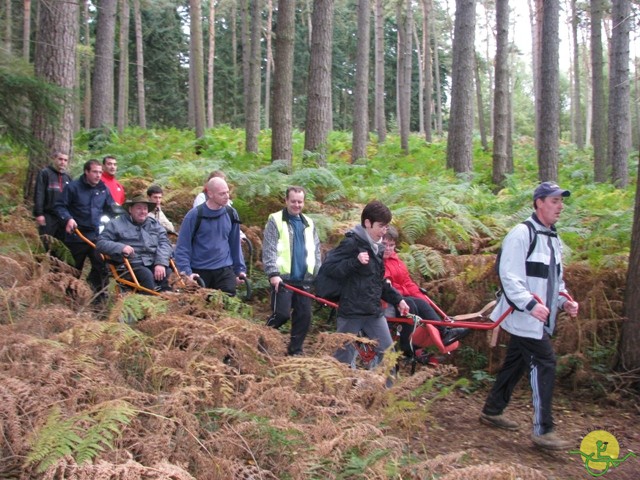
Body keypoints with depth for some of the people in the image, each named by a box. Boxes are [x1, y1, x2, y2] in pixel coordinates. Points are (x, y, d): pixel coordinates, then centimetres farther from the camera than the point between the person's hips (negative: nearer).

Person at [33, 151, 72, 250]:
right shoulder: (45, 173, -2)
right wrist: (38, 213, -18)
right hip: (48, 215, -6)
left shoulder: (67, 177, 17)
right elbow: (38, 194, -10)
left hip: (63, 217, 6)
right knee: (45, 246, -5)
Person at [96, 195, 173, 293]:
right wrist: (121, 247, -17)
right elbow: (100, 243, 3)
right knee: (147, 275, -34)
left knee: (166, 273, -29)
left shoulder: (154, 224, 20)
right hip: (132, 264, -3)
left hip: (153, 263, 3)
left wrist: (161, 263, -11)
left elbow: (165, 243, 8)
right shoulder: (117, 224, 10)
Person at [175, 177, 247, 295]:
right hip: (199, 272, -2)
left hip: (225, 271, 2)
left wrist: (240, 269, 10)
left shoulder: (231, 214, 2)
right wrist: (187, 271, -17)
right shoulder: (194, 215, -9)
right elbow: (182, 247, -7)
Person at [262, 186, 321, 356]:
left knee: (304, 316, 4)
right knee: (282, 314, -10)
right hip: (283, 278, -5)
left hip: (304, 279, 5)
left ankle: (295, 351, 16)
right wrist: (273, 273, -18)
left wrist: (319, 275, 8)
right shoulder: (275, 220, -1)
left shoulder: (309, 223, 16)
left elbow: (315, 251, 16)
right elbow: (268, 249, -9)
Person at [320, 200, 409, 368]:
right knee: (344, 357, 2)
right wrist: (356, 262, -27)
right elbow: (328, 267, -18)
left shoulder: (378, 247, 12)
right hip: (351, 312, -8)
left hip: (374, 312, 8)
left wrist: (397, 299, 15)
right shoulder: (352, 243, -12)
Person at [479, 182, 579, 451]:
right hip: (524, 317, -10)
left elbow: (555, 279, 25)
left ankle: (492, 411, 30)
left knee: (515, 364, 16)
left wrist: (565, 301, 8)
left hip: (540, 320, 10)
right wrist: (530, 304, -28)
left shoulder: (553, 239, 16)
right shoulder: (522, 234, -14)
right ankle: (542, 431, -4)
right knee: (544, 365, -10)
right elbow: (509, 276, -21)